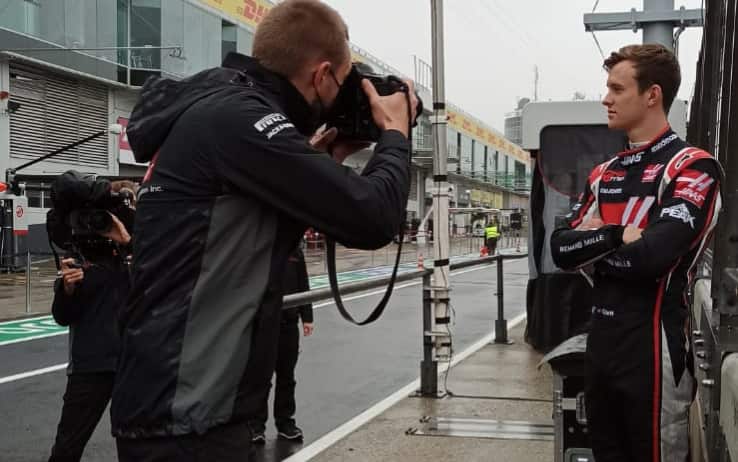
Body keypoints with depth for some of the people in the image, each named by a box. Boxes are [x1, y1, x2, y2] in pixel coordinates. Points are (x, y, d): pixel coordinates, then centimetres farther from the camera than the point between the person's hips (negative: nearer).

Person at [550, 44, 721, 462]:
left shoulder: (693, 168, -11)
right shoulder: (604, 174, 13)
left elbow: (651, 255, -24)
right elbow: (560, 249, 5)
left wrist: (591, 246, -5)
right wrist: (616, 236, -12)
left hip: (653, 344, -7)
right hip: (601, 339, 8)